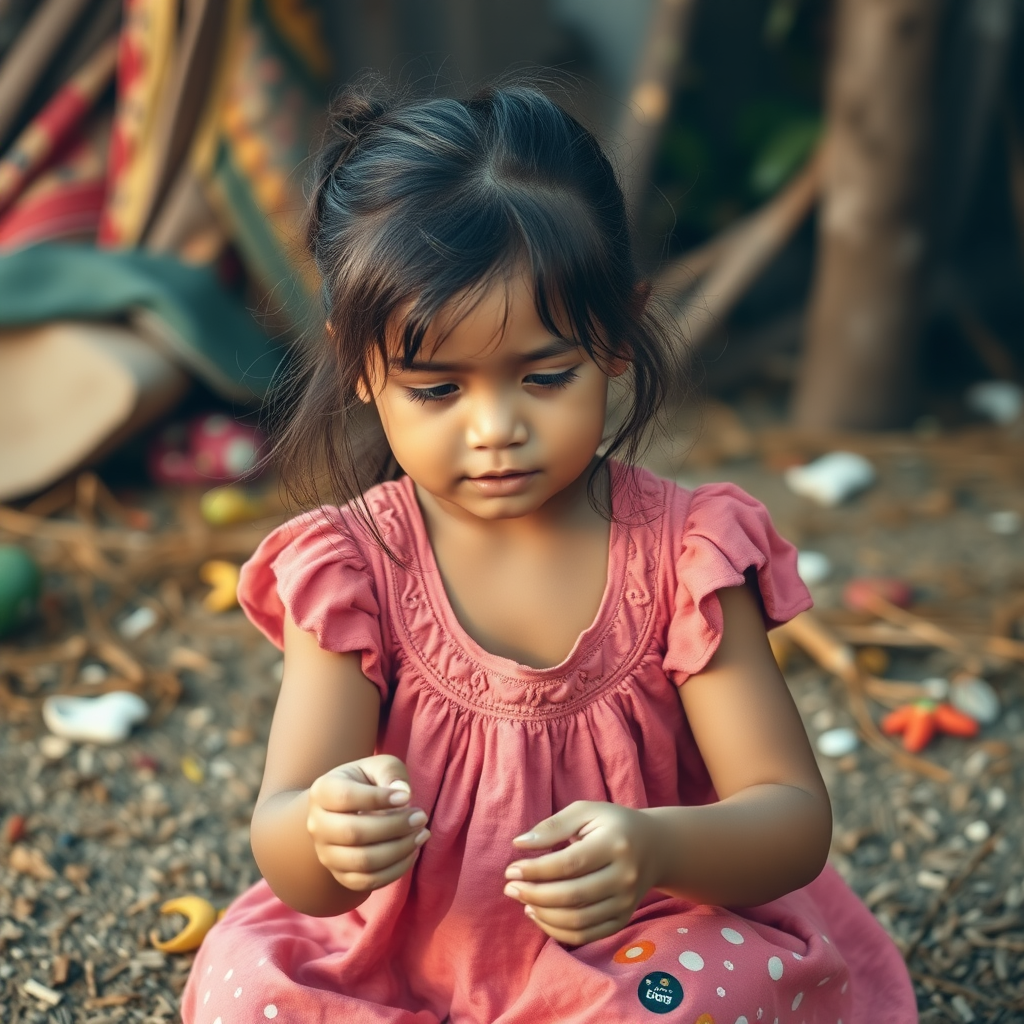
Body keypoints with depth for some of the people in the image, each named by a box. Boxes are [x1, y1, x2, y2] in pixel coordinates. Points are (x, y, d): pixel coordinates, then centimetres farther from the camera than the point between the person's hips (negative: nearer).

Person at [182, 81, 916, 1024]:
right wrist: (324, 832, -43)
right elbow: (291, 868, -17)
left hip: (645, 944, 0)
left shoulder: (681, 553, -12)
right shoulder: (351, 567, -11)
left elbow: (795, 821, -15)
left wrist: (656, 849, -38)